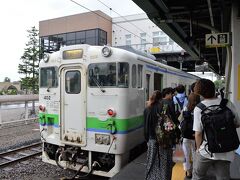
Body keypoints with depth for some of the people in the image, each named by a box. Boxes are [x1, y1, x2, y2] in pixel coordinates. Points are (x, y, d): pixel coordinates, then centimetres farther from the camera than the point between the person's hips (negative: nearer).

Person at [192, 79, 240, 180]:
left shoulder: (198, 108, -14)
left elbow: (198, 133, -15)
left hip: (206, 151, -2)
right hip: (225, 152, 3)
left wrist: (198, 148, 0)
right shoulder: (228, 104, -7)